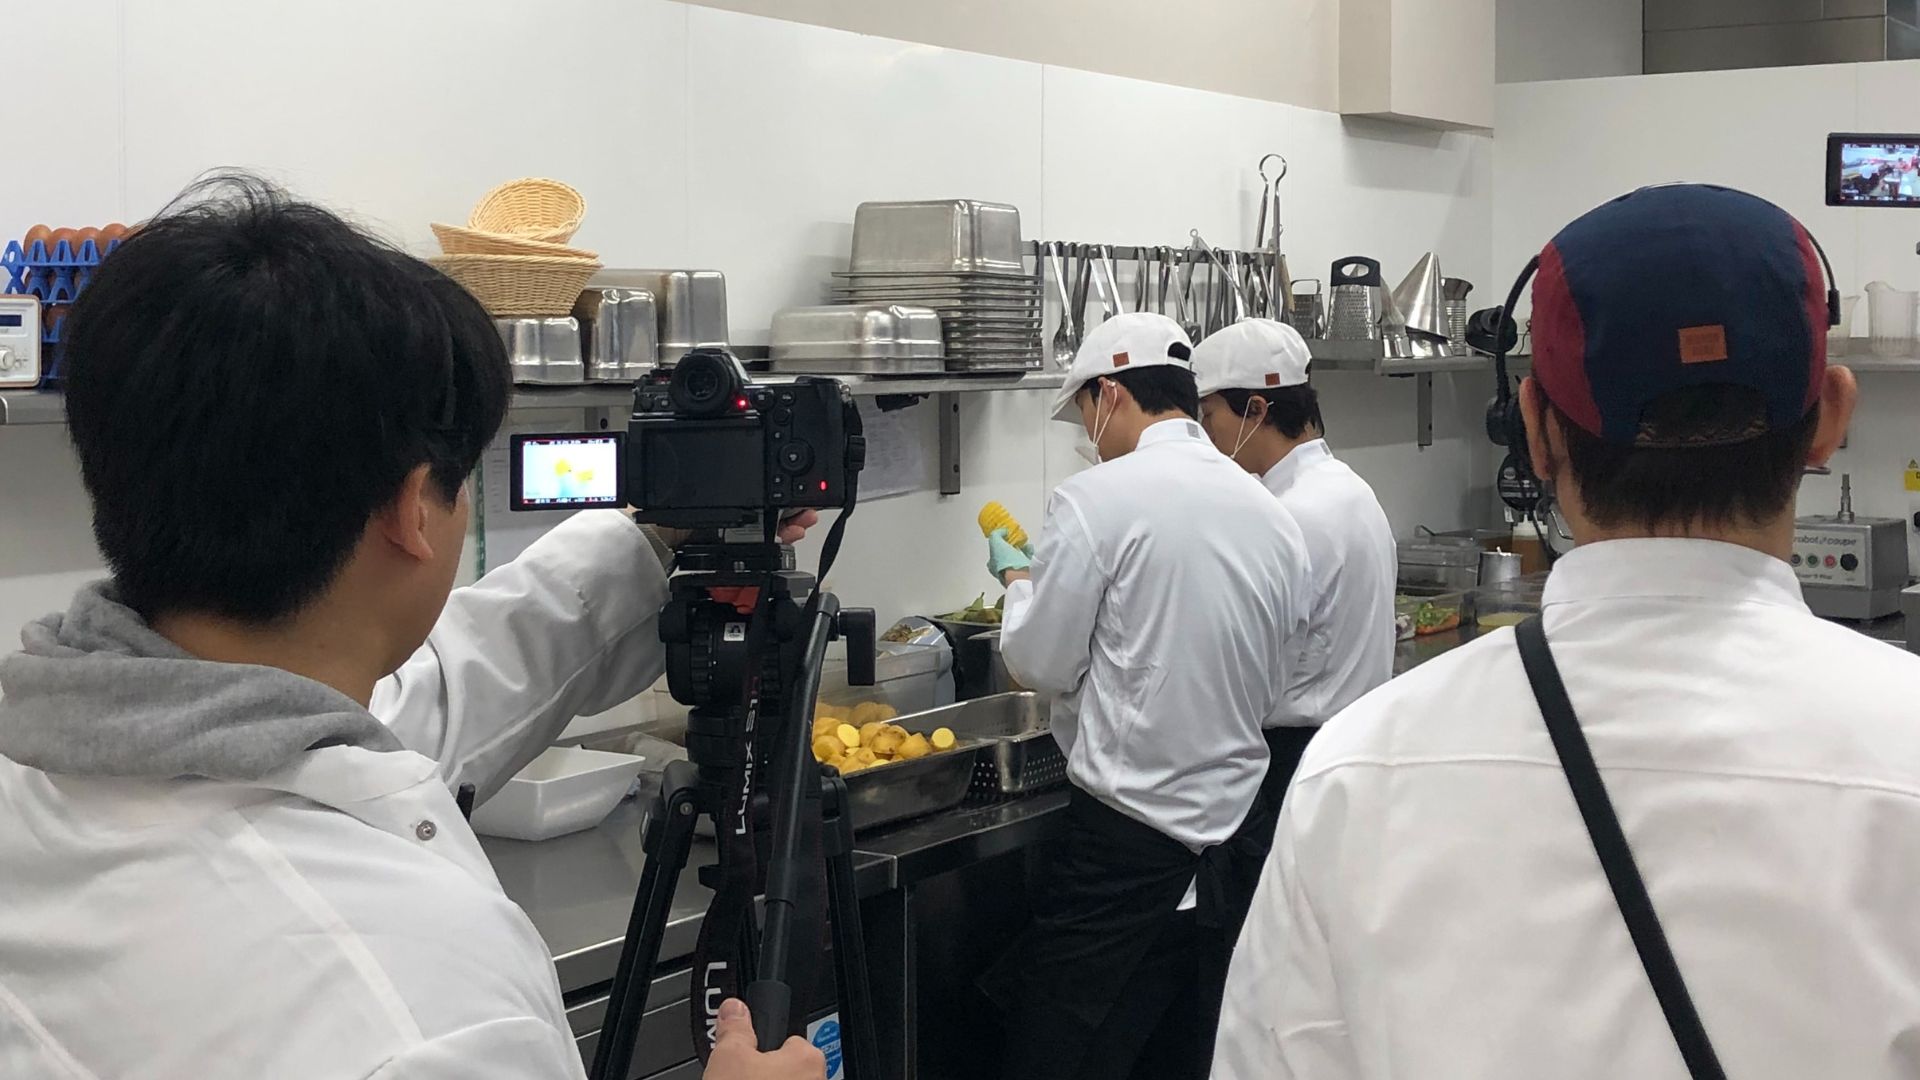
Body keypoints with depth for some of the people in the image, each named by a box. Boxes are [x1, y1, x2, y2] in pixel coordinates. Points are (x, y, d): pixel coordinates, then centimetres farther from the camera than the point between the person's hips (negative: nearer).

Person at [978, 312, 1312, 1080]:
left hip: (1126, 850, -7)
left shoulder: (1098, 499, -11)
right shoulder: (1271, 514, 8)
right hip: (1234, 843, 7)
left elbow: (1039, 664, -6)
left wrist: (1018, 578, 11)